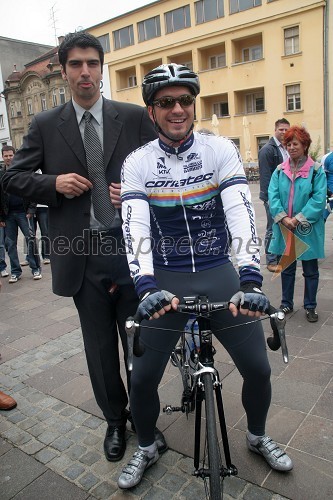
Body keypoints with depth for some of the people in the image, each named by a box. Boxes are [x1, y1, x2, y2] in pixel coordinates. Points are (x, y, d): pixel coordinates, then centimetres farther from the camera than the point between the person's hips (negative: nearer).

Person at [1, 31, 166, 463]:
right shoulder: (45, 125, 6)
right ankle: (114, 419, 38)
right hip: (82, 255, 1)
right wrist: (53, 183, -8)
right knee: (100, 346, 13)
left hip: (131, 248, 0)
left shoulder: (135, 117, 4)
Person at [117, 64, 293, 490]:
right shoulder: (137, 163, -4)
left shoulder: (221, 150, -4)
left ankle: (257, 437, 37)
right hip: (165, 282, 0)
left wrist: (250, 280, -28)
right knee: (142, 378, 2)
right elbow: (134, 227, -15)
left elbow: (241, 213, -16)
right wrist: (146, 288, -31)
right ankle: (146, 449, 33)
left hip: (219, 276, 1)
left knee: (258, 368, 4)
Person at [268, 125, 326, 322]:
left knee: (310, 270, 10)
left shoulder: (316, 170, -5)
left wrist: (298, 219, -19)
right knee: (287, 267, 14)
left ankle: (310, 306, 25)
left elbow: (319, 199, -12)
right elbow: (273, 195, -5)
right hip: (284, 228, 3)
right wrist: (283, 218, -18)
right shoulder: (280, 170, 4)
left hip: (308, 229, -2)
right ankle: (287, 303, 29)